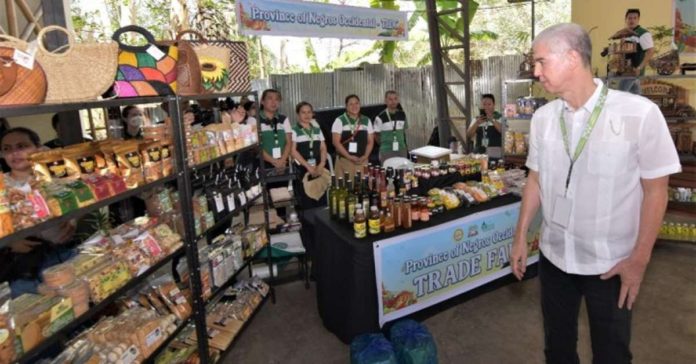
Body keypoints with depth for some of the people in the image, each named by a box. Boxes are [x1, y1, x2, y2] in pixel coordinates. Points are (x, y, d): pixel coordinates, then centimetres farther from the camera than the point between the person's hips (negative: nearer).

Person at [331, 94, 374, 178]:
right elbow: (336, 142, -6)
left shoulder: (367, 121, 12)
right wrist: (349, 156, -13)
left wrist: (365, 156, -4)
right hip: (344, 160, -3)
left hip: (362, 161, 3)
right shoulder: (339, 121, 0)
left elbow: (370, 141, 12)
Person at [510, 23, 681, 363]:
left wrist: (639, 259, -10)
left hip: (611, 262, -3)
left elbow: (655, 189, -10)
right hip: (553, 256, 4)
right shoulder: (542, 117, -2)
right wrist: (520, 236, 7)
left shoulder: (640, 113, -15)